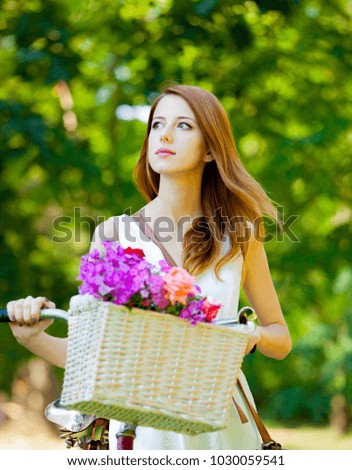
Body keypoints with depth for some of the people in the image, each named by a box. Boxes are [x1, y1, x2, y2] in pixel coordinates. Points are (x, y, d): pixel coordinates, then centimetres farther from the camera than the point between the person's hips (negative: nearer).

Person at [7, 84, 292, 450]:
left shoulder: (238, 237, 1)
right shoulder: (114, 234, -2)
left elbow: (281, 340, 10)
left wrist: (253, 336, -12)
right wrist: (32, 337, -17)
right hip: (142, 425, -1)